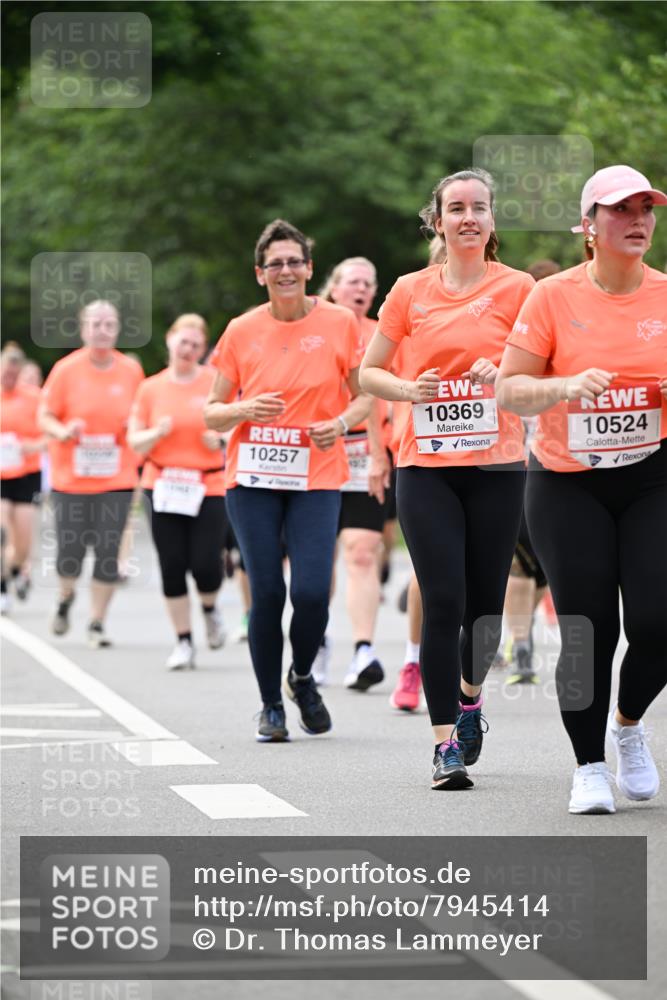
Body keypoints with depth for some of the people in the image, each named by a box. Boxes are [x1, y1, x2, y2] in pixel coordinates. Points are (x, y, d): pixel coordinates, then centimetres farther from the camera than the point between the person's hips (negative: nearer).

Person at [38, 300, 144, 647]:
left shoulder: (131, 370, 2)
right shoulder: (66, 369, -4)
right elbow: (45, 417, 1)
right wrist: (64, 432, -19)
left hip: (116, 479, 1)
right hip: (70, 476, -1)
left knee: (108, 551, -4)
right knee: (69, 551, 0)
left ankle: (97, 624, 7)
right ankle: (66, 598, 32)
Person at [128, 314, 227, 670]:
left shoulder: (217, 383, 0)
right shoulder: (151, 388, 5)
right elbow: (135, 441, 7)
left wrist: (220, 437, -14)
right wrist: (157, 433, -13)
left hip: (209, 486, -2)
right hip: (163, 486, 2)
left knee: (206, 563, -11)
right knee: (172, 566, 0)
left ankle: (209, 609, 24)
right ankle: (183, 641, 12)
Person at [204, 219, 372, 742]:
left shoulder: (339, 323, 1)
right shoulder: (242, 331, 4)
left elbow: (364, 396, 9)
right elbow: (212, 413, 8)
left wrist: (342, 422, -12)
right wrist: (245, 410, -13)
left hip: (317, 478, -1)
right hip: (253, 480, 1)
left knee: (312, 591, -13)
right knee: (267, 594, -2)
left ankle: (303, 678, 18)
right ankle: (271, 705, 15)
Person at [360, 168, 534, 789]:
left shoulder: (517, 288, 1)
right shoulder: (411, 291, 6)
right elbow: (368, 372, 12)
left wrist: (502, 375, -18)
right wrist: (409, 390, -8)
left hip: (496, 466, 0)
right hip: (426, 465, 0)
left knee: (484, 601, 5)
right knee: (443, 602, -10)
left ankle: (469, 696, 36)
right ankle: (445, 743, -7)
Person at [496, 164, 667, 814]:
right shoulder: (554, 297, -2)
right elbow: (509, 390, -3)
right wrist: (567, 385, -21)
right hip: (567, 485, -1)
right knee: (587, 628, -5)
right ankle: (589, 767, 13)